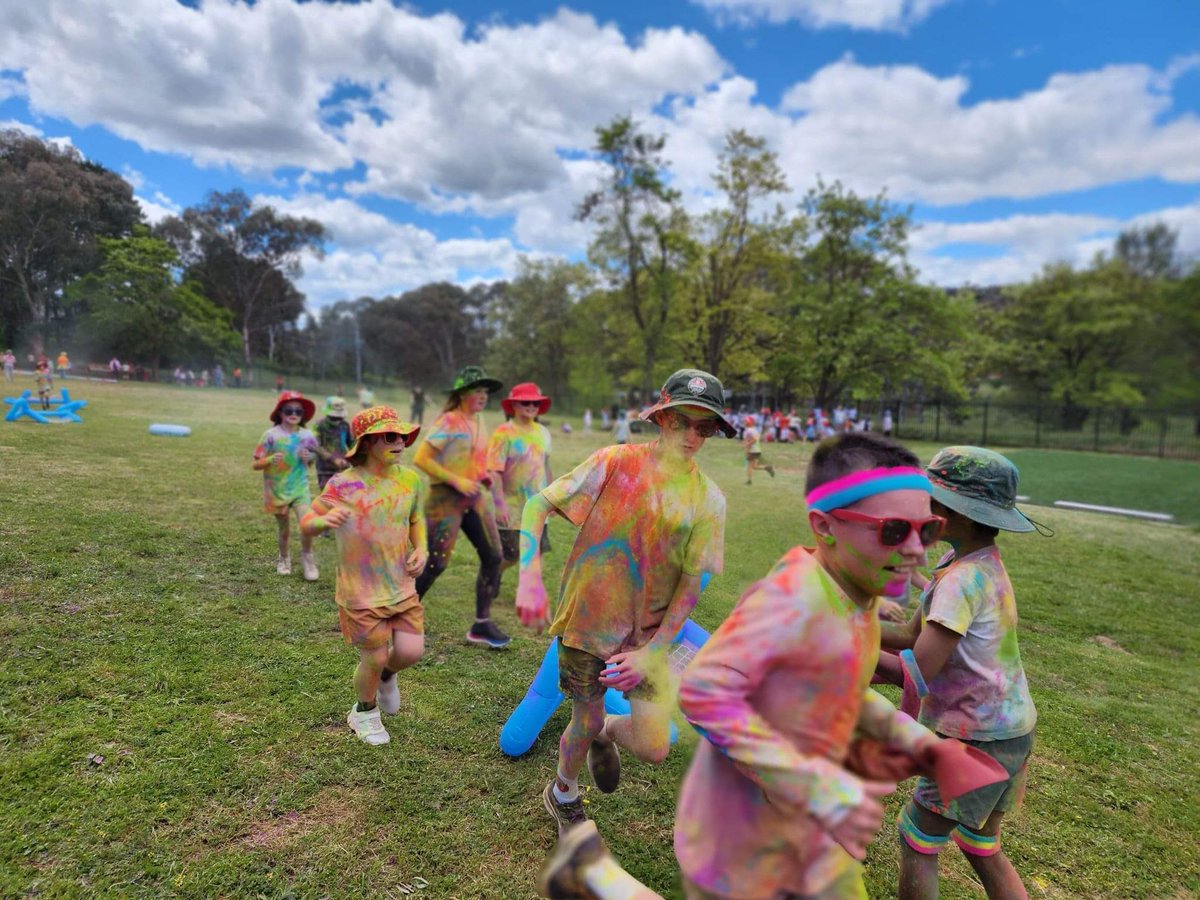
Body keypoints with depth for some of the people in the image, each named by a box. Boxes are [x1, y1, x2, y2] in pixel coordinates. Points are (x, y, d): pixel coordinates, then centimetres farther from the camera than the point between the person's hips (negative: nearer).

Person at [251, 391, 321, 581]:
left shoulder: (307, 435, -3)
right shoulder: (271, 435, -11)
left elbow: (313, 456, 13)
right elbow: (256, 464, -9)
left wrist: (308, 457, -10)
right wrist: (270, 460, -29)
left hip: (300, 488, 1)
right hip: (277, 490, -1)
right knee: (284, 530, 11)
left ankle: (306, 556, 8)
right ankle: (284, 559, 38)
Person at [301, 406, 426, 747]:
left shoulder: (410, 479, -5)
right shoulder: (343, 485, -17)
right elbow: (306, 526, -7)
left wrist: (421, 549, -4)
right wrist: (323, 520, -31)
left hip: (402, 587, 4)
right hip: (361, 592, -3)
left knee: (411, 651, -1)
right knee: (375, 658, 6)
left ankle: (385, 676, 37)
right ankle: (365, 712, 39)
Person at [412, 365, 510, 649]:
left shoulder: (478, 421, 11)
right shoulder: (449, 421, -12)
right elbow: (421, 459, -19)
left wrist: (483, 477, 9)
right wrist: (457, 481, -20)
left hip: (475, 497, 8)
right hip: (446, 498, -7)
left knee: (493, 556, 2)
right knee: (437, 564, -4)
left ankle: (481, 624, 12)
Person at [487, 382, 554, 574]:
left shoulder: (543, 432, 4)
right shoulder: (504, 433, -14)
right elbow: (494, 472, -18)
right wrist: (500, 504, -23)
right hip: (512, 509, -5)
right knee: (509, 556, 5)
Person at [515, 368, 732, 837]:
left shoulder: (708, 498, -6)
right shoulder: (616, 462, -12)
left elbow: (691, 584, -5)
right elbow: (538, 504, -11)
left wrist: (651, 653, -11)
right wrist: (529, 577, -24)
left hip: (648, 634, 2)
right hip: (586, 621, -2)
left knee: (653, 749, -6)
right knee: (586, 724, 12)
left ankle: (607, 730, 32)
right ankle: (563, 793, 47)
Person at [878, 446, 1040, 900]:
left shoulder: (963, 579, -28)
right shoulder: (980, 562, 2)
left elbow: (916, 673, -27)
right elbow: (912, 636, 3)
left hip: (977, 739, -9)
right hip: (1009, 729, 9)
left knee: (916, 843, 10)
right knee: (982, 847, 25)